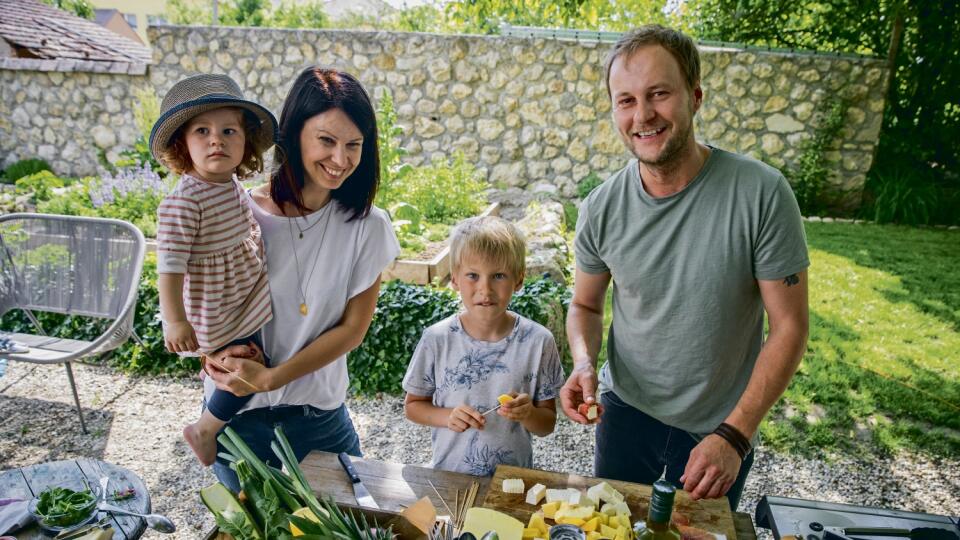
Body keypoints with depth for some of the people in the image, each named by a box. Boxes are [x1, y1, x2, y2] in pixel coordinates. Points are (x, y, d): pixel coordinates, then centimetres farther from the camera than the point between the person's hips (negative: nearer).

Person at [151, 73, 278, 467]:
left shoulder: (232, 186, -2)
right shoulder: (183, 202, -28)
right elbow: (170, 265, -26)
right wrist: (175, 321, -23)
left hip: (242, 301, 8)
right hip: (219, 314, -8)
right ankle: (204, 430, 25)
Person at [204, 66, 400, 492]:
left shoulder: (367, 226, -11)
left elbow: (353, 328, -9)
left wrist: (270, 378, -18)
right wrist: (218, 354, -22)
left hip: (322, 417, 0)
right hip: (236, 414, 0)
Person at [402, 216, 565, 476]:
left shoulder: (538, 341, -9)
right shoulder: (437, 339, -8)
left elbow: (547, 425, 1)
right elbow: (412, 405, 5)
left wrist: (528, 413, -19)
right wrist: (447, 416, -12)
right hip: (449, 474, 0)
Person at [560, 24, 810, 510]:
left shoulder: (760, 194, -21)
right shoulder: (602, 208, -13)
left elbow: (788, 327, -15)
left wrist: (734, 435, -20)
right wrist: (584, 363, -19)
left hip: (719, 429, -2)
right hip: (623, 410, 2)